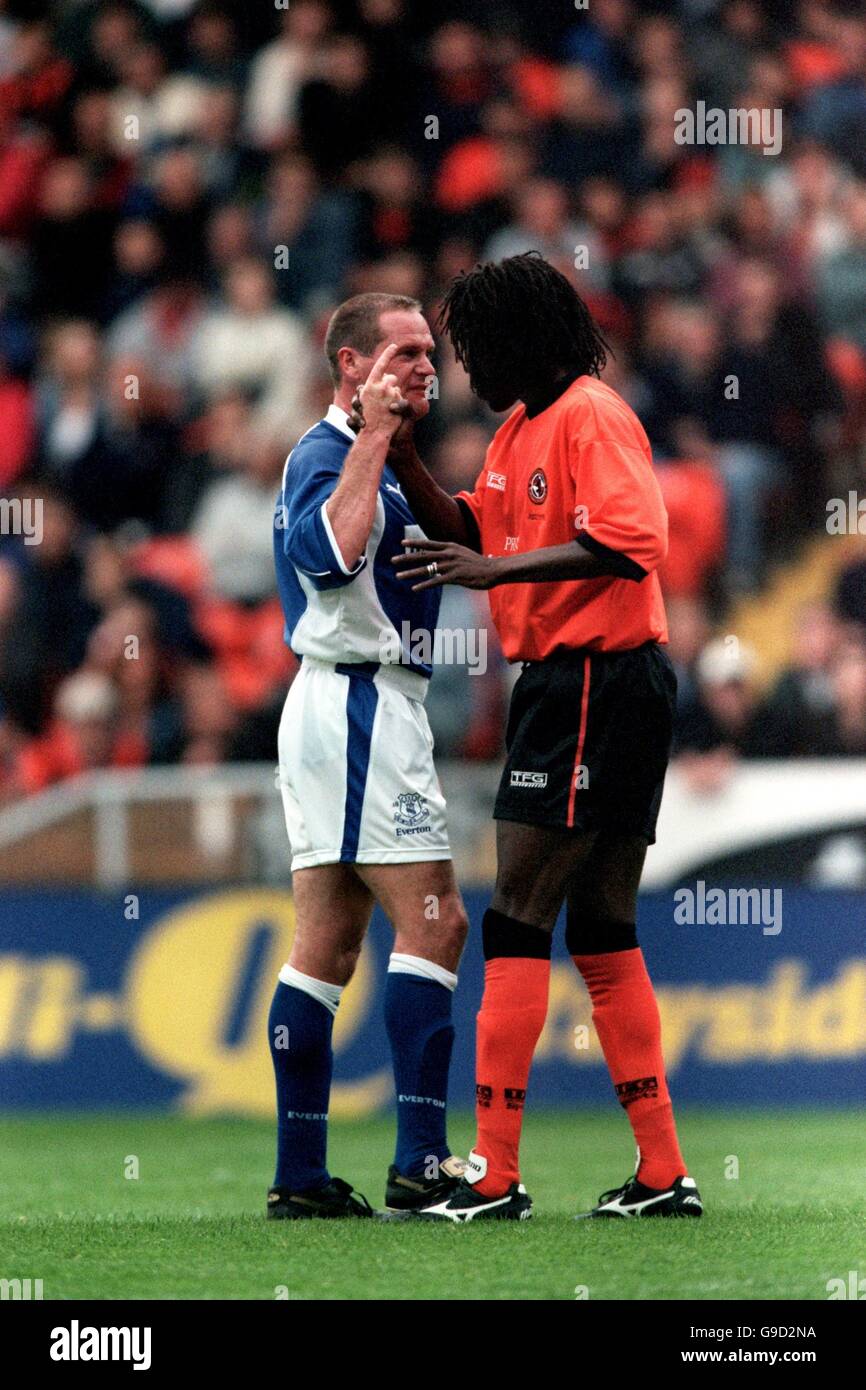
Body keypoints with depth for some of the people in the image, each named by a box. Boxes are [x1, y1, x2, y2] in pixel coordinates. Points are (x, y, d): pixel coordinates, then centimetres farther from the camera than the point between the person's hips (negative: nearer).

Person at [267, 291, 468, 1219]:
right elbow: (329, 550, -30)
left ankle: (300, 1175, 5)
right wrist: (376, 433, -25)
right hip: (359, 703, -11)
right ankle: (422, 1160, -16)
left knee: (328, 943, 7)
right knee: (433, 922, -12)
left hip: (338, 710, 11)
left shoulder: (361, 457, 21)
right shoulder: (326, 454, -11)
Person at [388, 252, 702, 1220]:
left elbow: (630, 542, -24)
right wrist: (401, 455, 9)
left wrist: (501, 569, -24)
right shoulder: (519, 427, 17)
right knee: (602, 930, 11)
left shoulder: (592, 417, -13)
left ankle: (495, 1171, -11)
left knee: (518, 915, -10)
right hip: (565, 685, 10)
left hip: (597, 684, -10)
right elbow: (470, 530, 21)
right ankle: (662, 1173, 13)